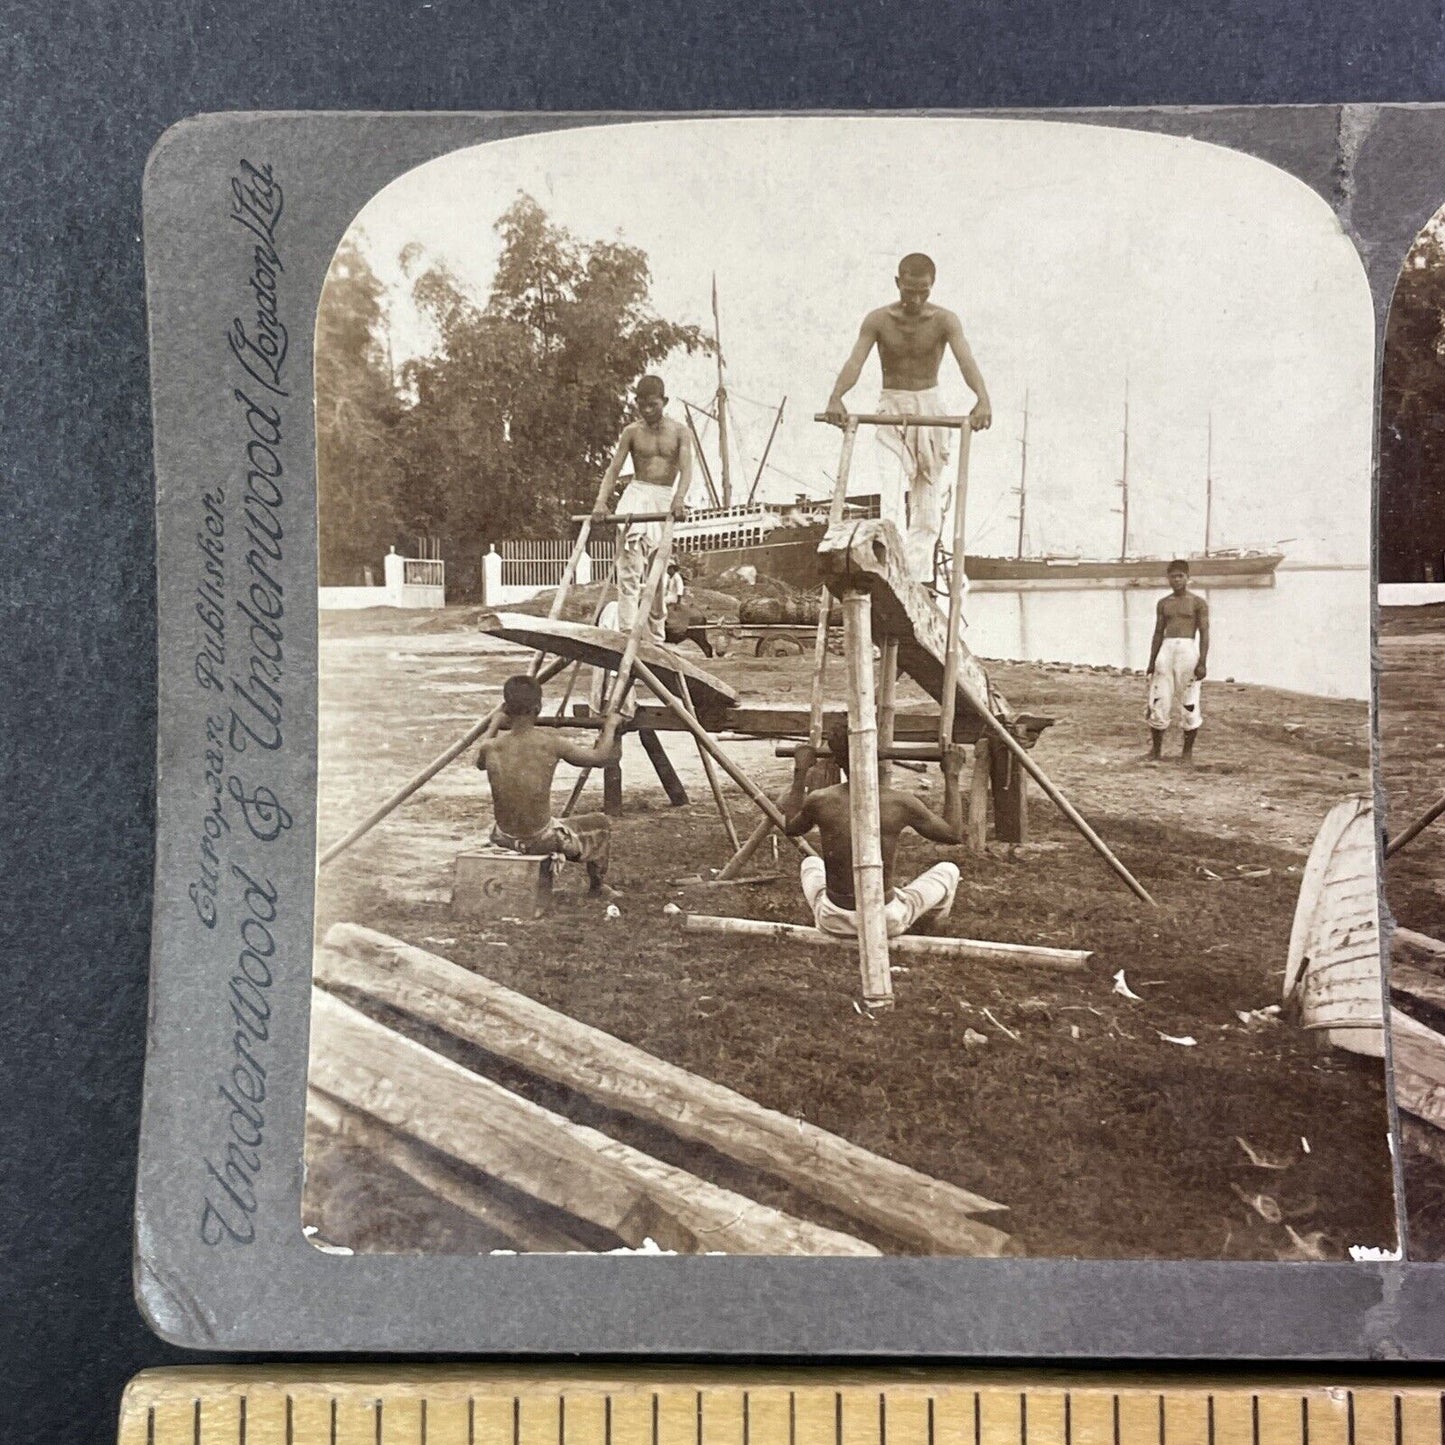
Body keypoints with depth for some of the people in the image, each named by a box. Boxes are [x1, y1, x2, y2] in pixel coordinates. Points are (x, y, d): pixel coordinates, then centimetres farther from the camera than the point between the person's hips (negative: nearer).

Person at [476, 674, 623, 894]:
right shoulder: (550, 743, -19)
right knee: (600, 824, 23)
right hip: (541, 840, -4)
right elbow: (600, 757, -6)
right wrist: (610, 726, 12)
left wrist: (495, 724, 29)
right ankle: (597, 886, 41)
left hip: (503, 839, 4)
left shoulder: (491, 748, -10)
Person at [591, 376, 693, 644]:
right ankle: (626, 630, -27)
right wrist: (601, 502, -15)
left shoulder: (679, 431, 3)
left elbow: (686, 469, -10)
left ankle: (655, 636, 20)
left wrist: (679, 499, -28)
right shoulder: (632, 432, 4)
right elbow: (613, 469, 0)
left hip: (664, 499, 1)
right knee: (630, 565, -20)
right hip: (636, 492, -1)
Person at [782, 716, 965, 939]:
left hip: (833, 921, 2)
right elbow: (954, 834, 0)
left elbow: (789, 828, 11)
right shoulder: (900, 804, -17)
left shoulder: (819, 802, -13)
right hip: (887, 921, -2)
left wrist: (800, 774, 17)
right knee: (948, 871, 26)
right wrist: (951, 776, 6)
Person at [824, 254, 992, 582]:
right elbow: (855, 361, -19)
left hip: (931, 407, 1)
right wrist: (836, 398, -38)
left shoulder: (944, 321, -8)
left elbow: (966, 360, -24)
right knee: (892, 497, -14)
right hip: (892, 408, -1)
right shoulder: (878, 320, -7)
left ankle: (919, 578, 13)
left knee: (926, 499, 5)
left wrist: (983, 399, -43)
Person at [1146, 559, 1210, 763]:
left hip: (1188, 651, -3)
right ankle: (1156, 750, 9)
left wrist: (1202, 663, -12)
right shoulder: (1163, 603, 14)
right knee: (1158, 702, -1)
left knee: (1189, 704, 1)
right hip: (1166, 651, 3)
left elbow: (1204, 634, -3)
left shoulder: (1198, 603, 2)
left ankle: (1188, 750, 12)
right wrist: (1151, 662, 9)